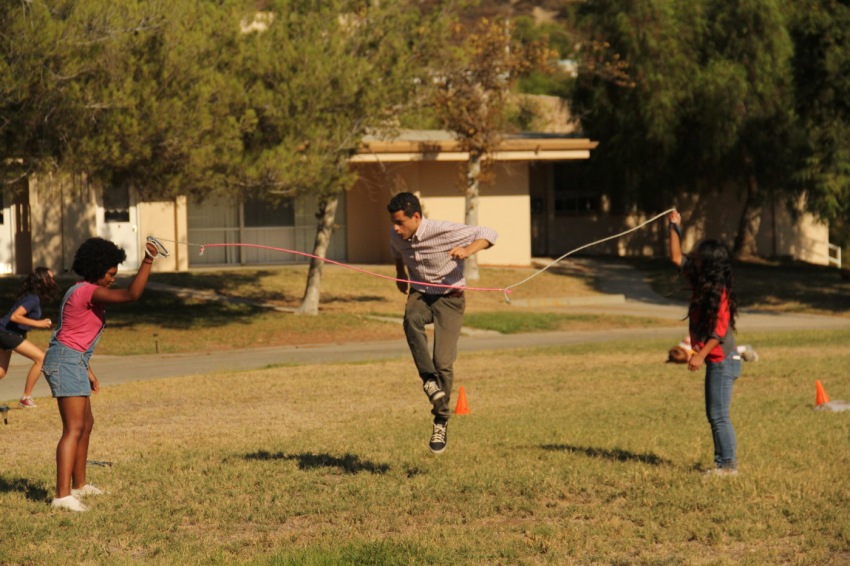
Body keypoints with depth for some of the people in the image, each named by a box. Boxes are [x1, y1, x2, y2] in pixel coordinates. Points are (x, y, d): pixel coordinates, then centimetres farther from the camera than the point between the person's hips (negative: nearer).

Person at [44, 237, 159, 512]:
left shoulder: (84, 292, 16)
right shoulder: (89, 292, -16)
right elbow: (131, 294, -28)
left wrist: (88, 372, 23)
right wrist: (147, 262, -28)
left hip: (73, 361, 11)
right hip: (65, 362, -11)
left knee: (86, 424, 21)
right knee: (74, 428, -16)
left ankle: (79, 485, 33)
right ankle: (62, 495, -23)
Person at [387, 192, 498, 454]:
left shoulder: (444, 231, -22)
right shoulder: (396, 237, -4)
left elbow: (489, 234, -17)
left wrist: (468, 250, -33)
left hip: (449, 298, -4)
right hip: (419, 295, 4)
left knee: (443, 362, -13)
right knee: (411, 320, -35)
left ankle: (441, 422, 4)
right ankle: (429, 380, -32)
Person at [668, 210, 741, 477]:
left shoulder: (719, 293, -18)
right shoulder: (700, 282, 8)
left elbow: (719, 330, -21)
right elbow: (677, 258, 17)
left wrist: (701, 355, -26)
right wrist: (675, 227, 14)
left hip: (723, 360, -9)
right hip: (715, 361, 9)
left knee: (719, 415, -7)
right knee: (714, 414, 12)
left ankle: (728, 464, -3)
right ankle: (724, 461, 18)